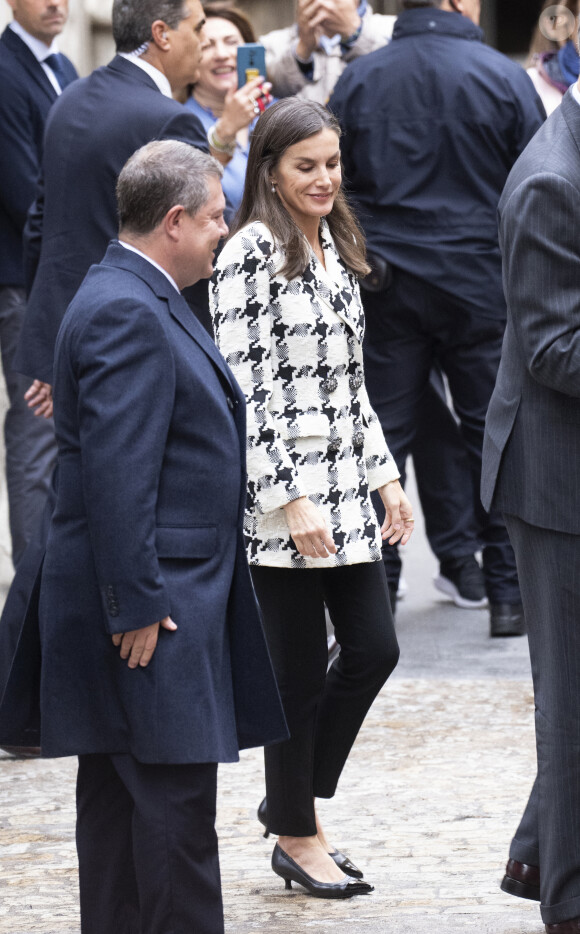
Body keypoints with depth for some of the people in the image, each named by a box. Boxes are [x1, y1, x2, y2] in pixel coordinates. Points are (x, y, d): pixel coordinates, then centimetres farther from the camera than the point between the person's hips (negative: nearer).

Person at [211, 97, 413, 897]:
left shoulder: (335, 250, 13)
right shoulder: (251, 254, -12)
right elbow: (244, 386, -16)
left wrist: (387, 475, 14)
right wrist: (289, 501, -18)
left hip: (346, 493, 8)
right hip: (283, 502, -8)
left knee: (374, 650, 7)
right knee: (300, 672, 1)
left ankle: (299, 799, 24)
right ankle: (296, 833, 16)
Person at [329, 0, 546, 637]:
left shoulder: (357, 81, 2)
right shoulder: (505, 79, -5)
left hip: (386, 289, 2)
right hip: (479, 281, -2)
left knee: (381, 436, 5)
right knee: (494, 435, 6)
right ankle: (507, 595, 8)